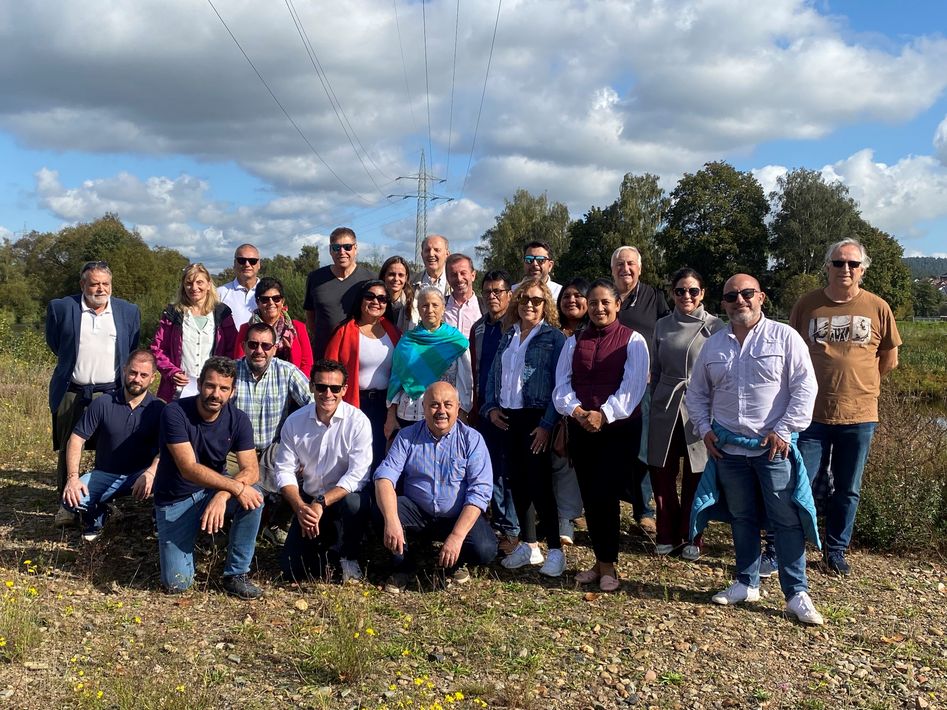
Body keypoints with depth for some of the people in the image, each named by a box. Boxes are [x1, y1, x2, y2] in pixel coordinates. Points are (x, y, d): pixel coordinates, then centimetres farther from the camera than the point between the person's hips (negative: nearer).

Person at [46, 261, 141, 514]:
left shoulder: (129, 311, 5)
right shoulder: (60, 308, 0)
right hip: (71, 395, 0)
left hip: (112, 394, 1)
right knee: (68, 450, 5)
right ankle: (66, 504, 16)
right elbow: (55, 344, 13)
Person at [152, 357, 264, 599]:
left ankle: (236, 574, -12)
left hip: (213, 489, 3)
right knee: (177, 583, -11)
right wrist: (235, 487, -35)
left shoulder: (238, 420, -12)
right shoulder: (175, 413, -22)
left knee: (254, 495, -30)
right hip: (175, 499, -3)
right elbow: (189, 469, -28)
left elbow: (251, 470, -20)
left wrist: (223, 494, -39)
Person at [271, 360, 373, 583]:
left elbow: (358, 475, -21)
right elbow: (284, 470, -4)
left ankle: (348, 557, -7)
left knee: (354, 502, -38)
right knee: (291, 569, -10)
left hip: (346, 496, -2)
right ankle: (326, 552, 24)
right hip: (310, 500, 3)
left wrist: (321, 503, -28)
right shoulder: (295, 422, -6)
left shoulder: (358, 422, -16)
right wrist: (300, 507, -20)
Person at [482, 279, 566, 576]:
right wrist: (490, 407, 2)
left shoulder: (554, 337, -4)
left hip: (536, 420, -6)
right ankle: (528, 545, 21)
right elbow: (493, 376, 18)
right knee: (517, 482, 10)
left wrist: (548, 424, -17)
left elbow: (559, 384, -10)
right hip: (508, 419, 6)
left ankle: (555, 550, 2)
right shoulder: (508, 337, 14)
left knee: (539, 484, -8)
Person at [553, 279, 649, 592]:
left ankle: (606, 565, 3)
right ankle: (602, 561, 16)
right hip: (580, 427, 4)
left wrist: (603, 415, -19)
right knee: (589, 495, 5)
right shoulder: (574, 342, 13)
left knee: (605, 494, -8)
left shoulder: (633, 340, 0)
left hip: (619, 427, -4)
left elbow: (632, 386, -9)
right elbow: (562, 384, 5)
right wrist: (576, 411, -13)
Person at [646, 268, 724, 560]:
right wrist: (655, 404, 14)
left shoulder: (715, 326, -3)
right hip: (665, 408, 3)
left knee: (695, 477, 5)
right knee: (661, 473, 5)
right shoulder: (662, 325, 8)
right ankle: (667, 535, 22)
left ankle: (691, 538, 21)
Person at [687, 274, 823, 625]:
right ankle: (747, 584, 27)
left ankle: (797, 594, 7)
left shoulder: (784, 337, -4)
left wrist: (784, 431, -13)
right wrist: (704, 429, 4)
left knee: (787, 520, -2)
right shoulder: (713, 345, 9)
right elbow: (697, 393, 17)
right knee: (741, 518, 14)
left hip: (774, 447, -4)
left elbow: (805, 388, -8)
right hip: (728, 448, 4)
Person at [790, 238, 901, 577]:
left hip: (859, 415, 1)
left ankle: (836, 550, 29)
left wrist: (857, 382, 11)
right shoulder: (807, 304, -2)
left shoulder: (878, 308, -1)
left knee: (847, 491, 13)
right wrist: (824, 382, 8)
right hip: (812, 413, -1)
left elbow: (889, 359, 11)